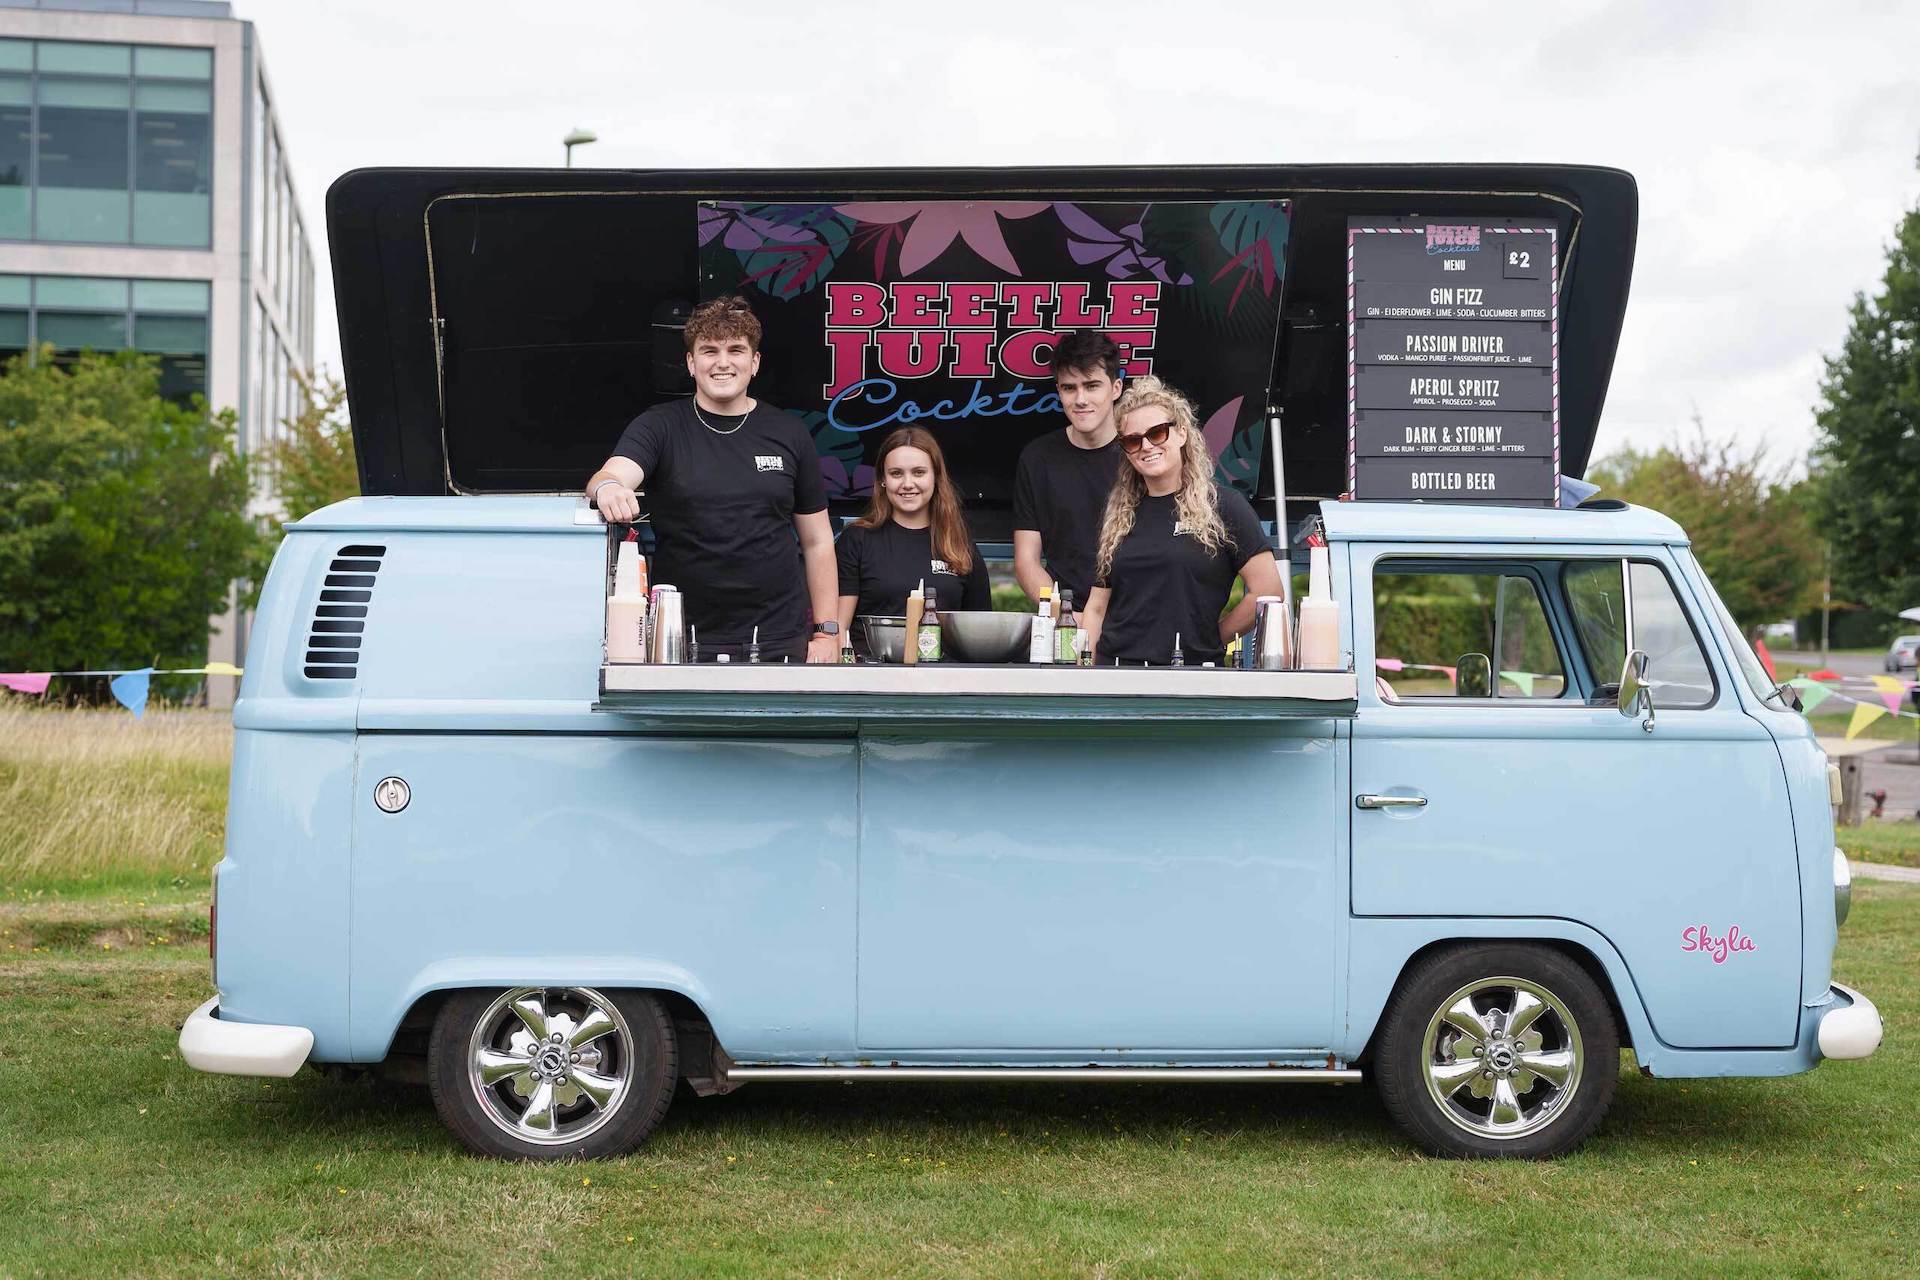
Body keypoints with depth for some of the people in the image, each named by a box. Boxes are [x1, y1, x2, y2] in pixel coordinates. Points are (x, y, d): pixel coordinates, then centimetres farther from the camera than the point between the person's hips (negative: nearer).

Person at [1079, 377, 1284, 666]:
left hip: (1193, 666, -4)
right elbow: (1097, 608, 15)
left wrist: (1210, 638, 1)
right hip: (1113, 667, 4)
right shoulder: (1118, 515, 15)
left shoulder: (1222, 505, 1)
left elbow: (1268, 591, -5)